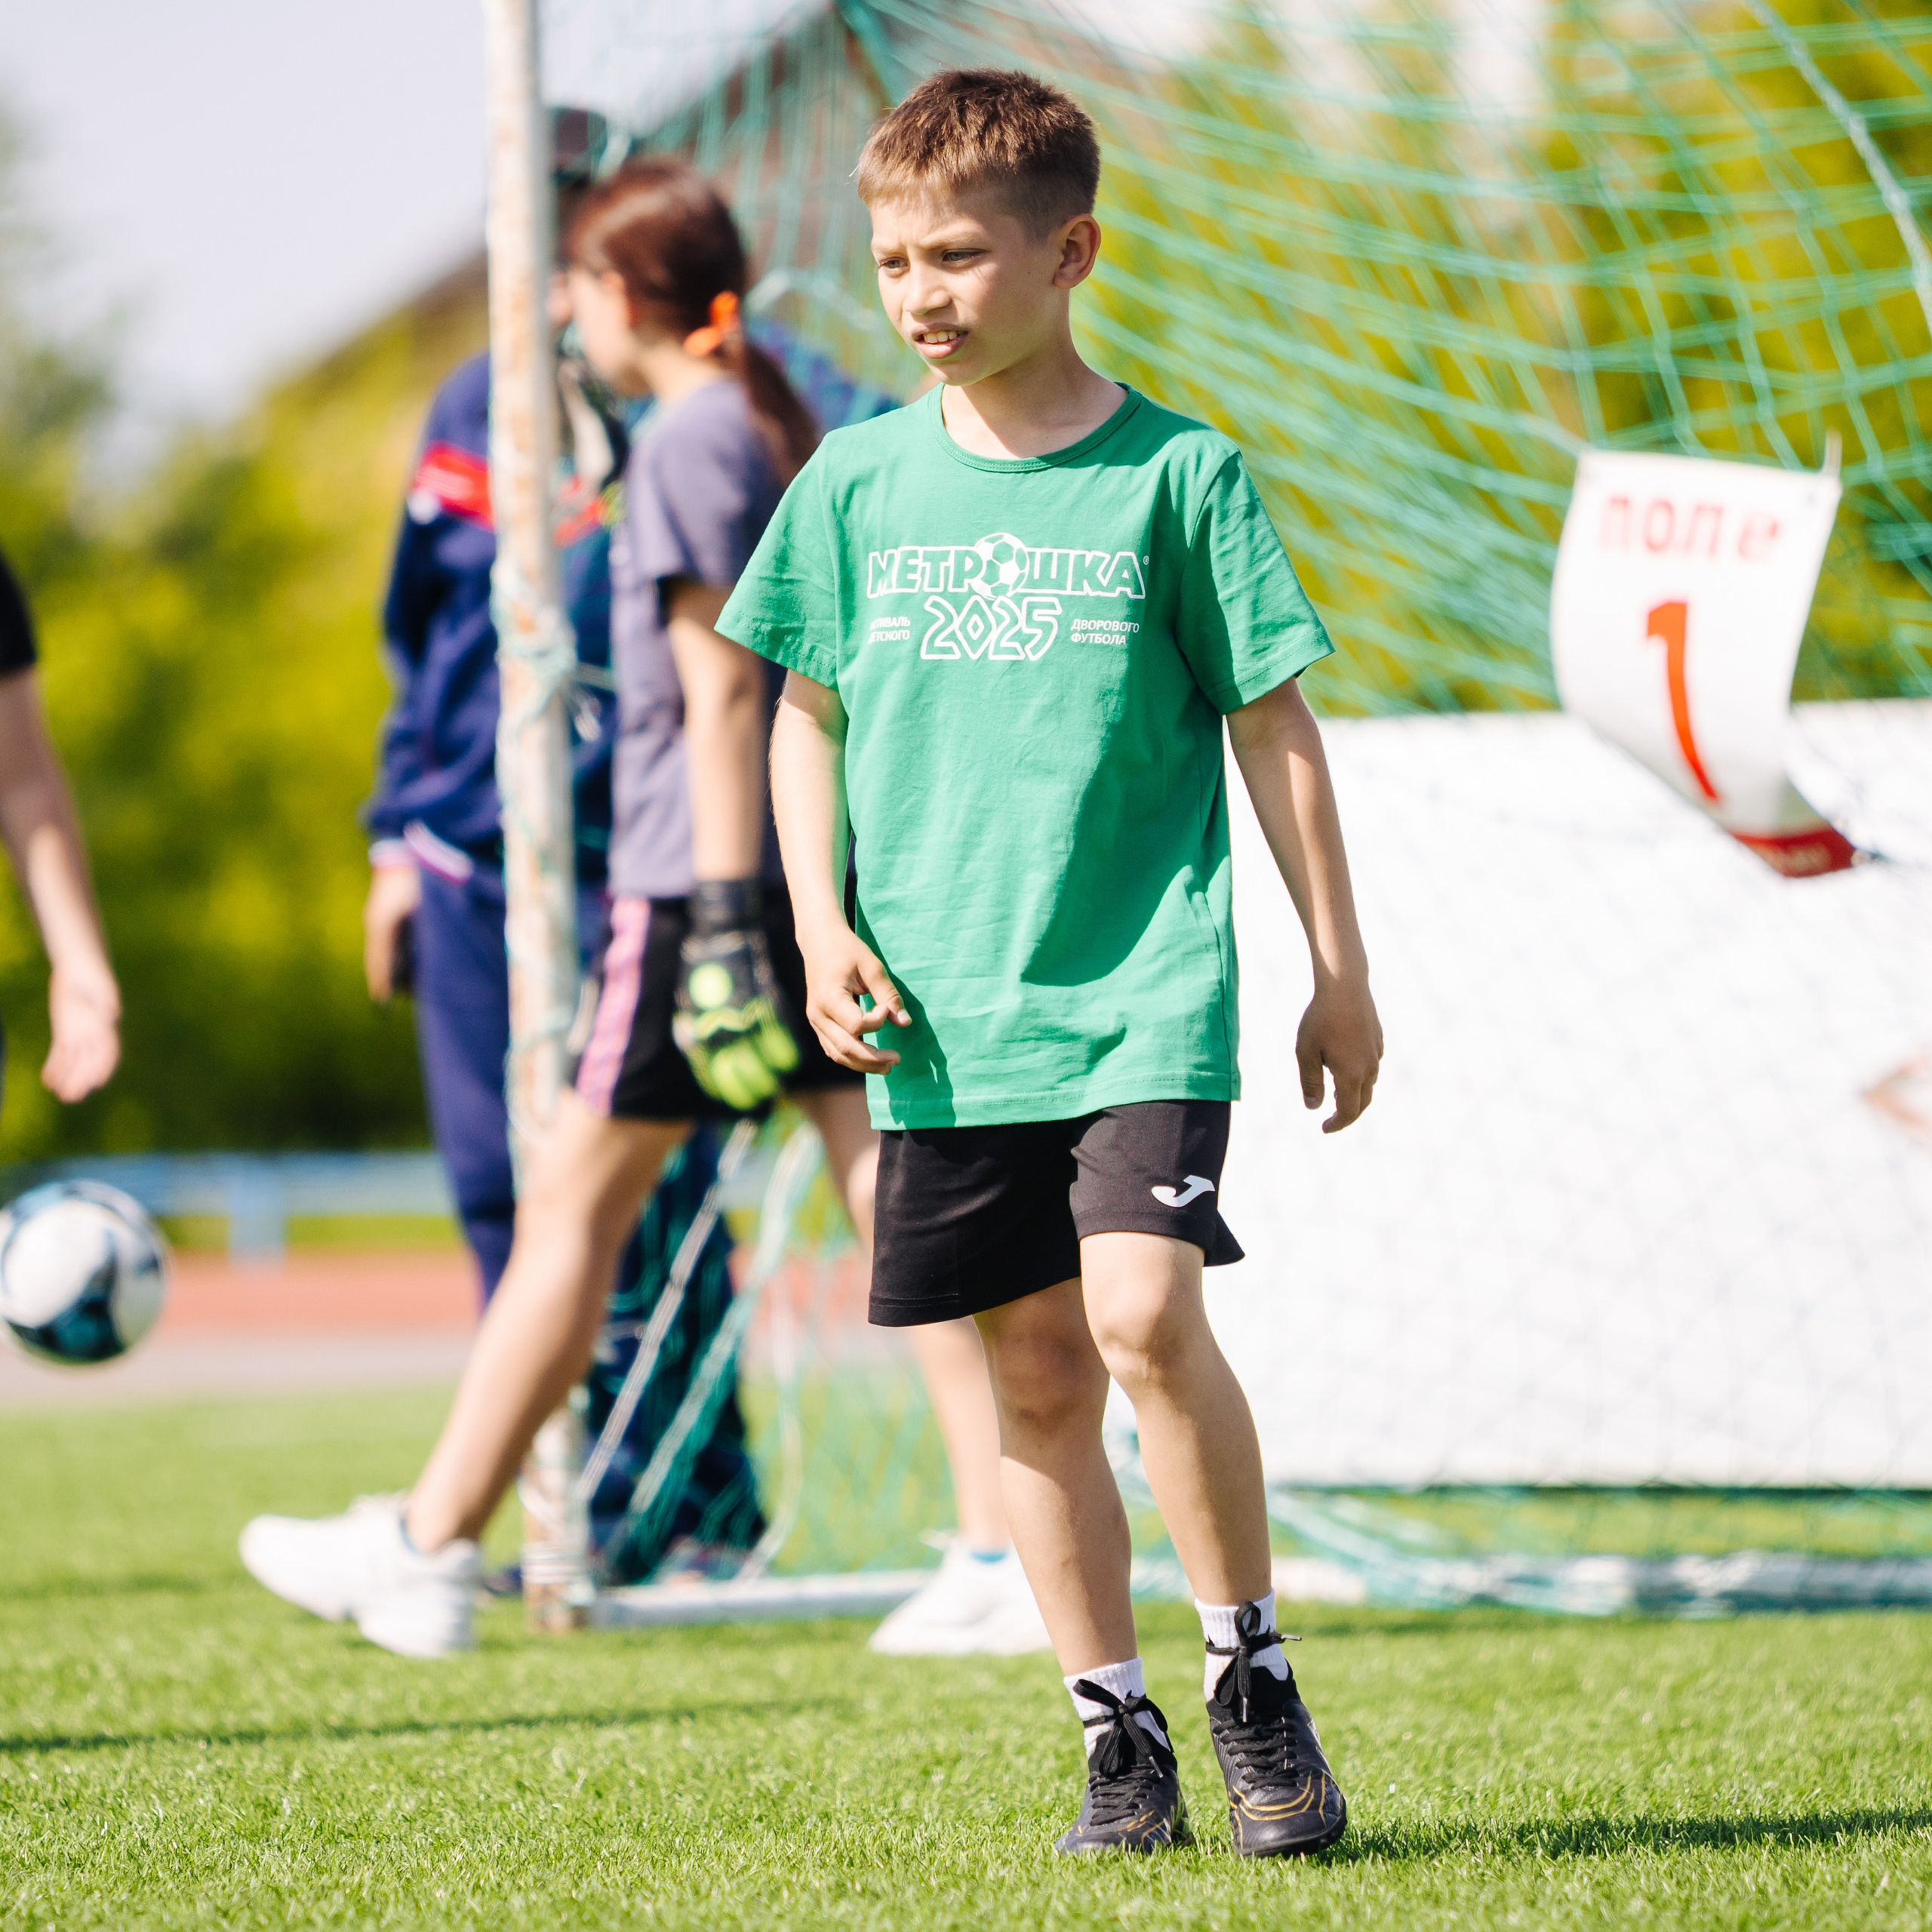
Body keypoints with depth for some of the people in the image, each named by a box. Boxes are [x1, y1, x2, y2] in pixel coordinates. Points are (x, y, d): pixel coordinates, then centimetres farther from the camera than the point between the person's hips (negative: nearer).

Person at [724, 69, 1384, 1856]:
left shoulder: (1178, 477, -2)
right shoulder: (859, 485, 7)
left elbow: (1274, 725, 3)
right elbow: (807, 714, 16)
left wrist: (1340, 970, 4)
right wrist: (821, 926, 4)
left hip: (1146, 993, -3)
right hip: (945, 1022, 3)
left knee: (1146, 1316, -19)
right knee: (1036, 1372, 4)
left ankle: (1253, 1672, -1)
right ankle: (1116, 1728, 14)